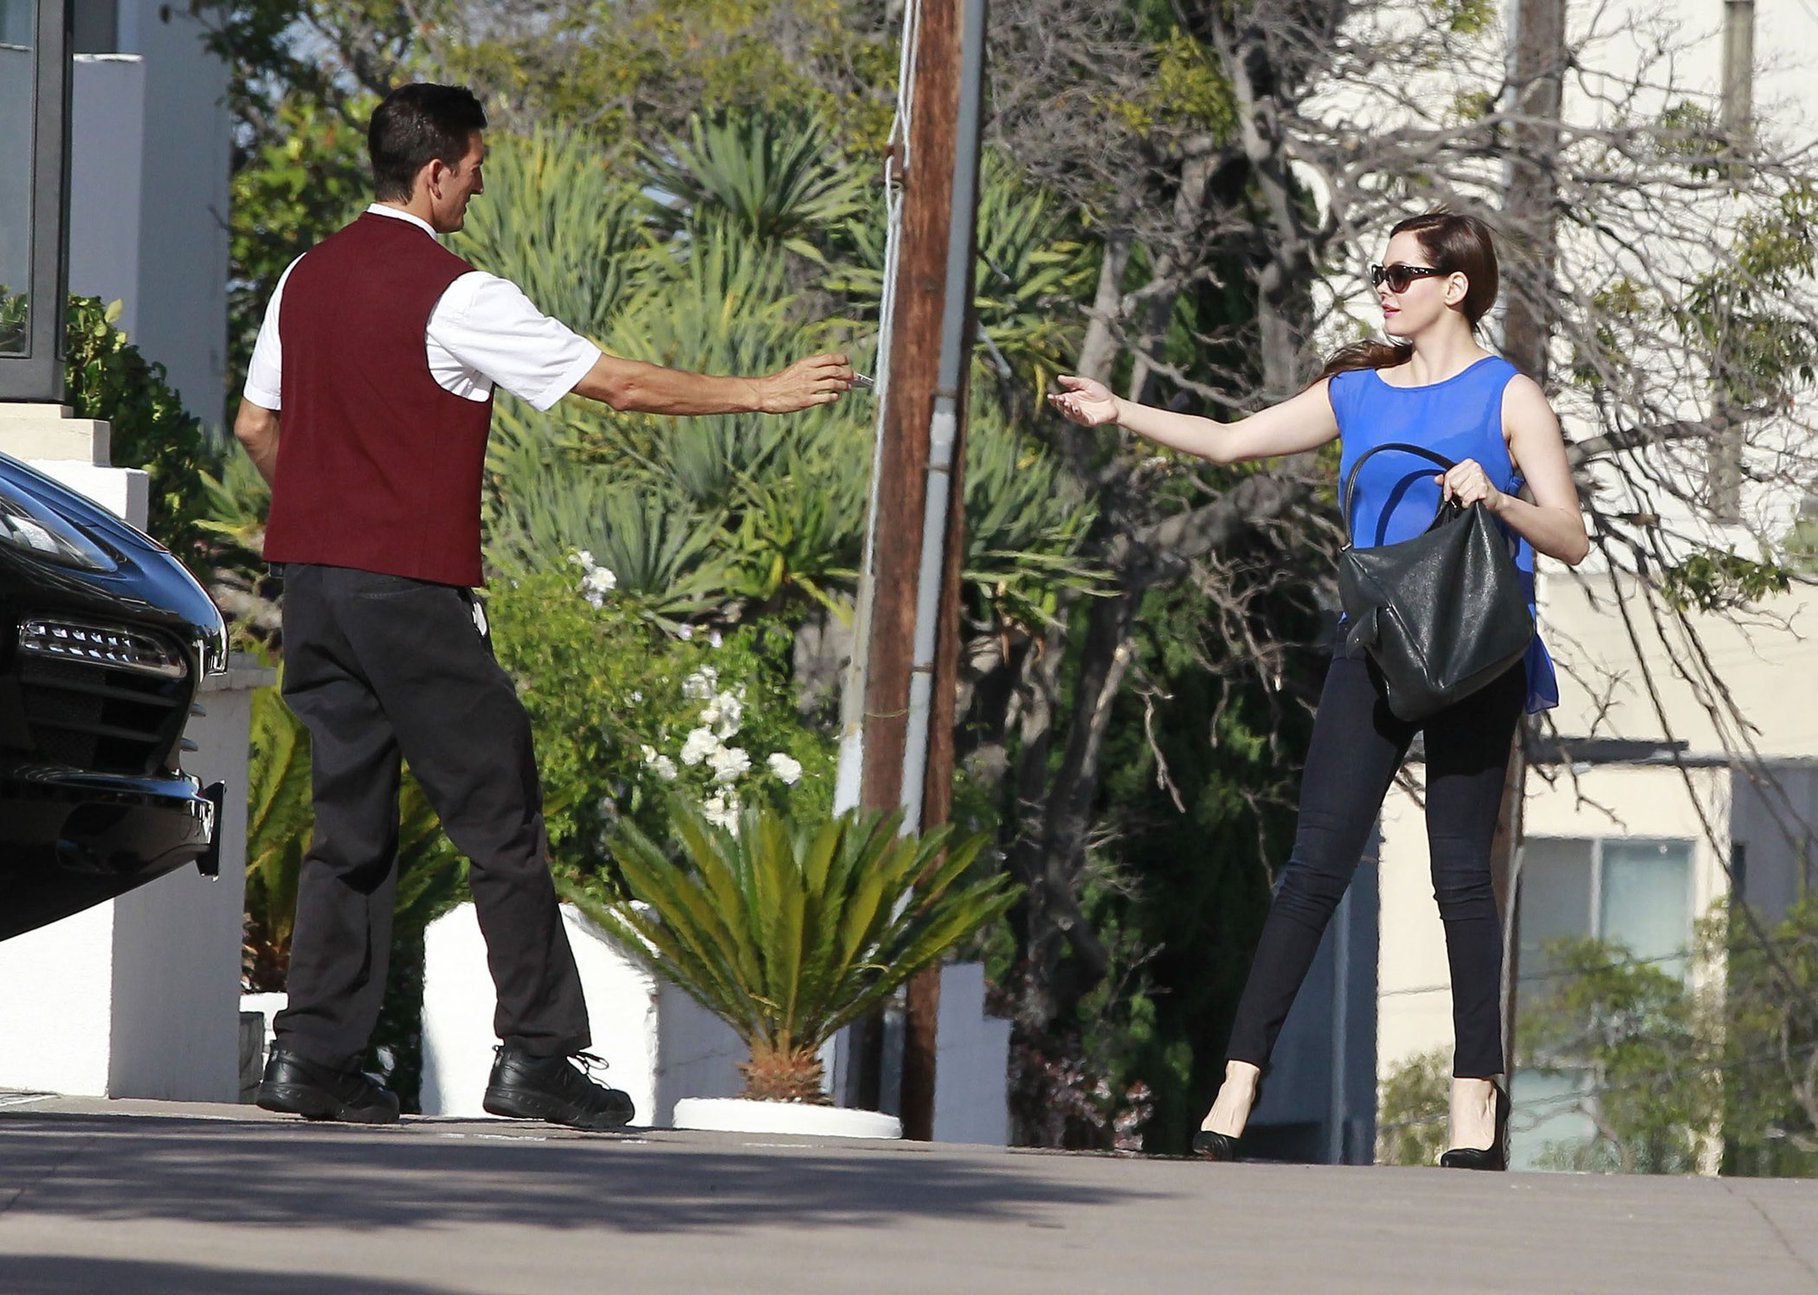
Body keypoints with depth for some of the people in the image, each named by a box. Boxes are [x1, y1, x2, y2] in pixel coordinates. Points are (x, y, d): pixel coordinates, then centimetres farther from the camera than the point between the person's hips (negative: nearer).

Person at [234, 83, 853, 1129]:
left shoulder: (306, 279, 10)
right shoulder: (456, 296, -12)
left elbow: (256, 427, 18)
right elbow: (617, 384, -9)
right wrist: (759, 394, 1)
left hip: (314, 576, 7)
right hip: (412, 591, -7)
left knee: (352, 822, 10)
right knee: (501, 817, 0)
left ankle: (314, 1056, 5)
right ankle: (536, 1053, 0)